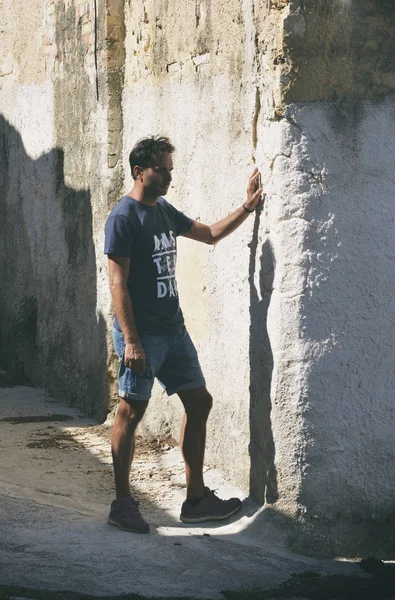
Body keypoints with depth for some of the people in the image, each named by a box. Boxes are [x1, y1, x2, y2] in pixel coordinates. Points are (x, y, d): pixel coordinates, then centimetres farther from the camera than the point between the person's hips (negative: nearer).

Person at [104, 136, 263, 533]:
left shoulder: (165, 211, 12)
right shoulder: (123, 217, -12)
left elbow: (210, 234, 27)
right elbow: (118, 283, -16)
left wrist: (247, 208, 14)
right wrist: (131, 340, -21)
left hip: (172, 329, 9)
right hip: (141, 333, -9)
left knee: (199, 403, 8)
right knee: (131, 413, -2)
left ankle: (196, 499, 15)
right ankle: (122, 503, 7)